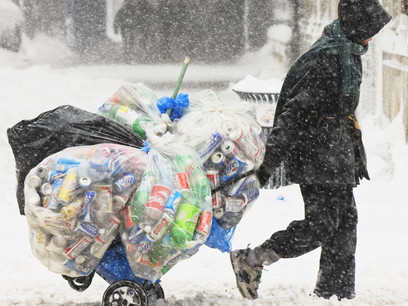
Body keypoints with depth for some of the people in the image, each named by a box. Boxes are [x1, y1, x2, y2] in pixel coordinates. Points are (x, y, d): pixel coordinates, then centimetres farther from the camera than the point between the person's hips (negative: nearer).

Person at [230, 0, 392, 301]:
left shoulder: (347, 55, 12)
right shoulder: (327, 61, -21)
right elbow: (295, 112, -23)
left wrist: (356, 157, 28)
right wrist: (270, 161, -25)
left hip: (335, 158, 10)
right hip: (318, 159, -10)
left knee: (345, 222, 11)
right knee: (320, 225, -8)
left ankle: (338, 291, 18)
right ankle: (250, 261, 1)